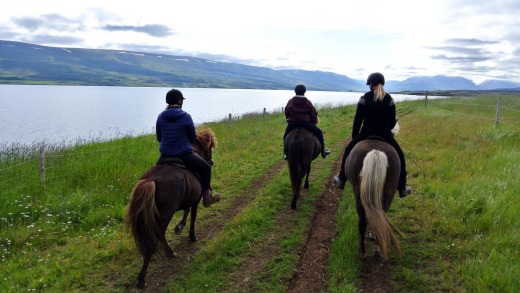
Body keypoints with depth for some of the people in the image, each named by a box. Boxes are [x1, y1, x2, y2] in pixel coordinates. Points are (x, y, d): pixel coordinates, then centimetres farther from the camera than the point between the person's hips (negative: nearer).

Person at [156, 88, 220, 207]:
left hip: (165, 156, 4)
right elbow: (193, 138, -2)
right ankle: (206, 198, 23)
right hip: (184, 156, -4)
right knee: (206, 168, 18)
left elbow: (159, 138, 9)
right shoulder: (186, 117, -11)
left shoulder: (161, 117, 0)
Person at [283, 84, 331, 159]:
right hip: (305, 123, -2)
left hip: (292, 124, 2)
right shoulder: (308, 102, 2)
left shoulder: (290, 102, 7)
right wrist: (314, 122, 22)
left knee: (286, 136, 25)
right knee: (319, 132, 11)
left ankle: (286, 153, 18)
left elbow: (286, 113, 10)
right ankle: (323, 151, 9)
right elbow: (313, 115, 6)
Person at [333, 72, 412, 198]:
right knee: (399, 156, 21)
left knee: (348, 151, 23)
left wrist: (354, 136, 9)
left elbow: (358, 119, -3)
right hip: (385, 135, 1)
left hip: (366, 133, -1)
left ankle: (341, 179, 27)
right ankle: (402, 187, 21)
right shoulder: (389, 99, 1)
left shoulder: (364, 98, -5)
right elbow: (392, 121, 3)